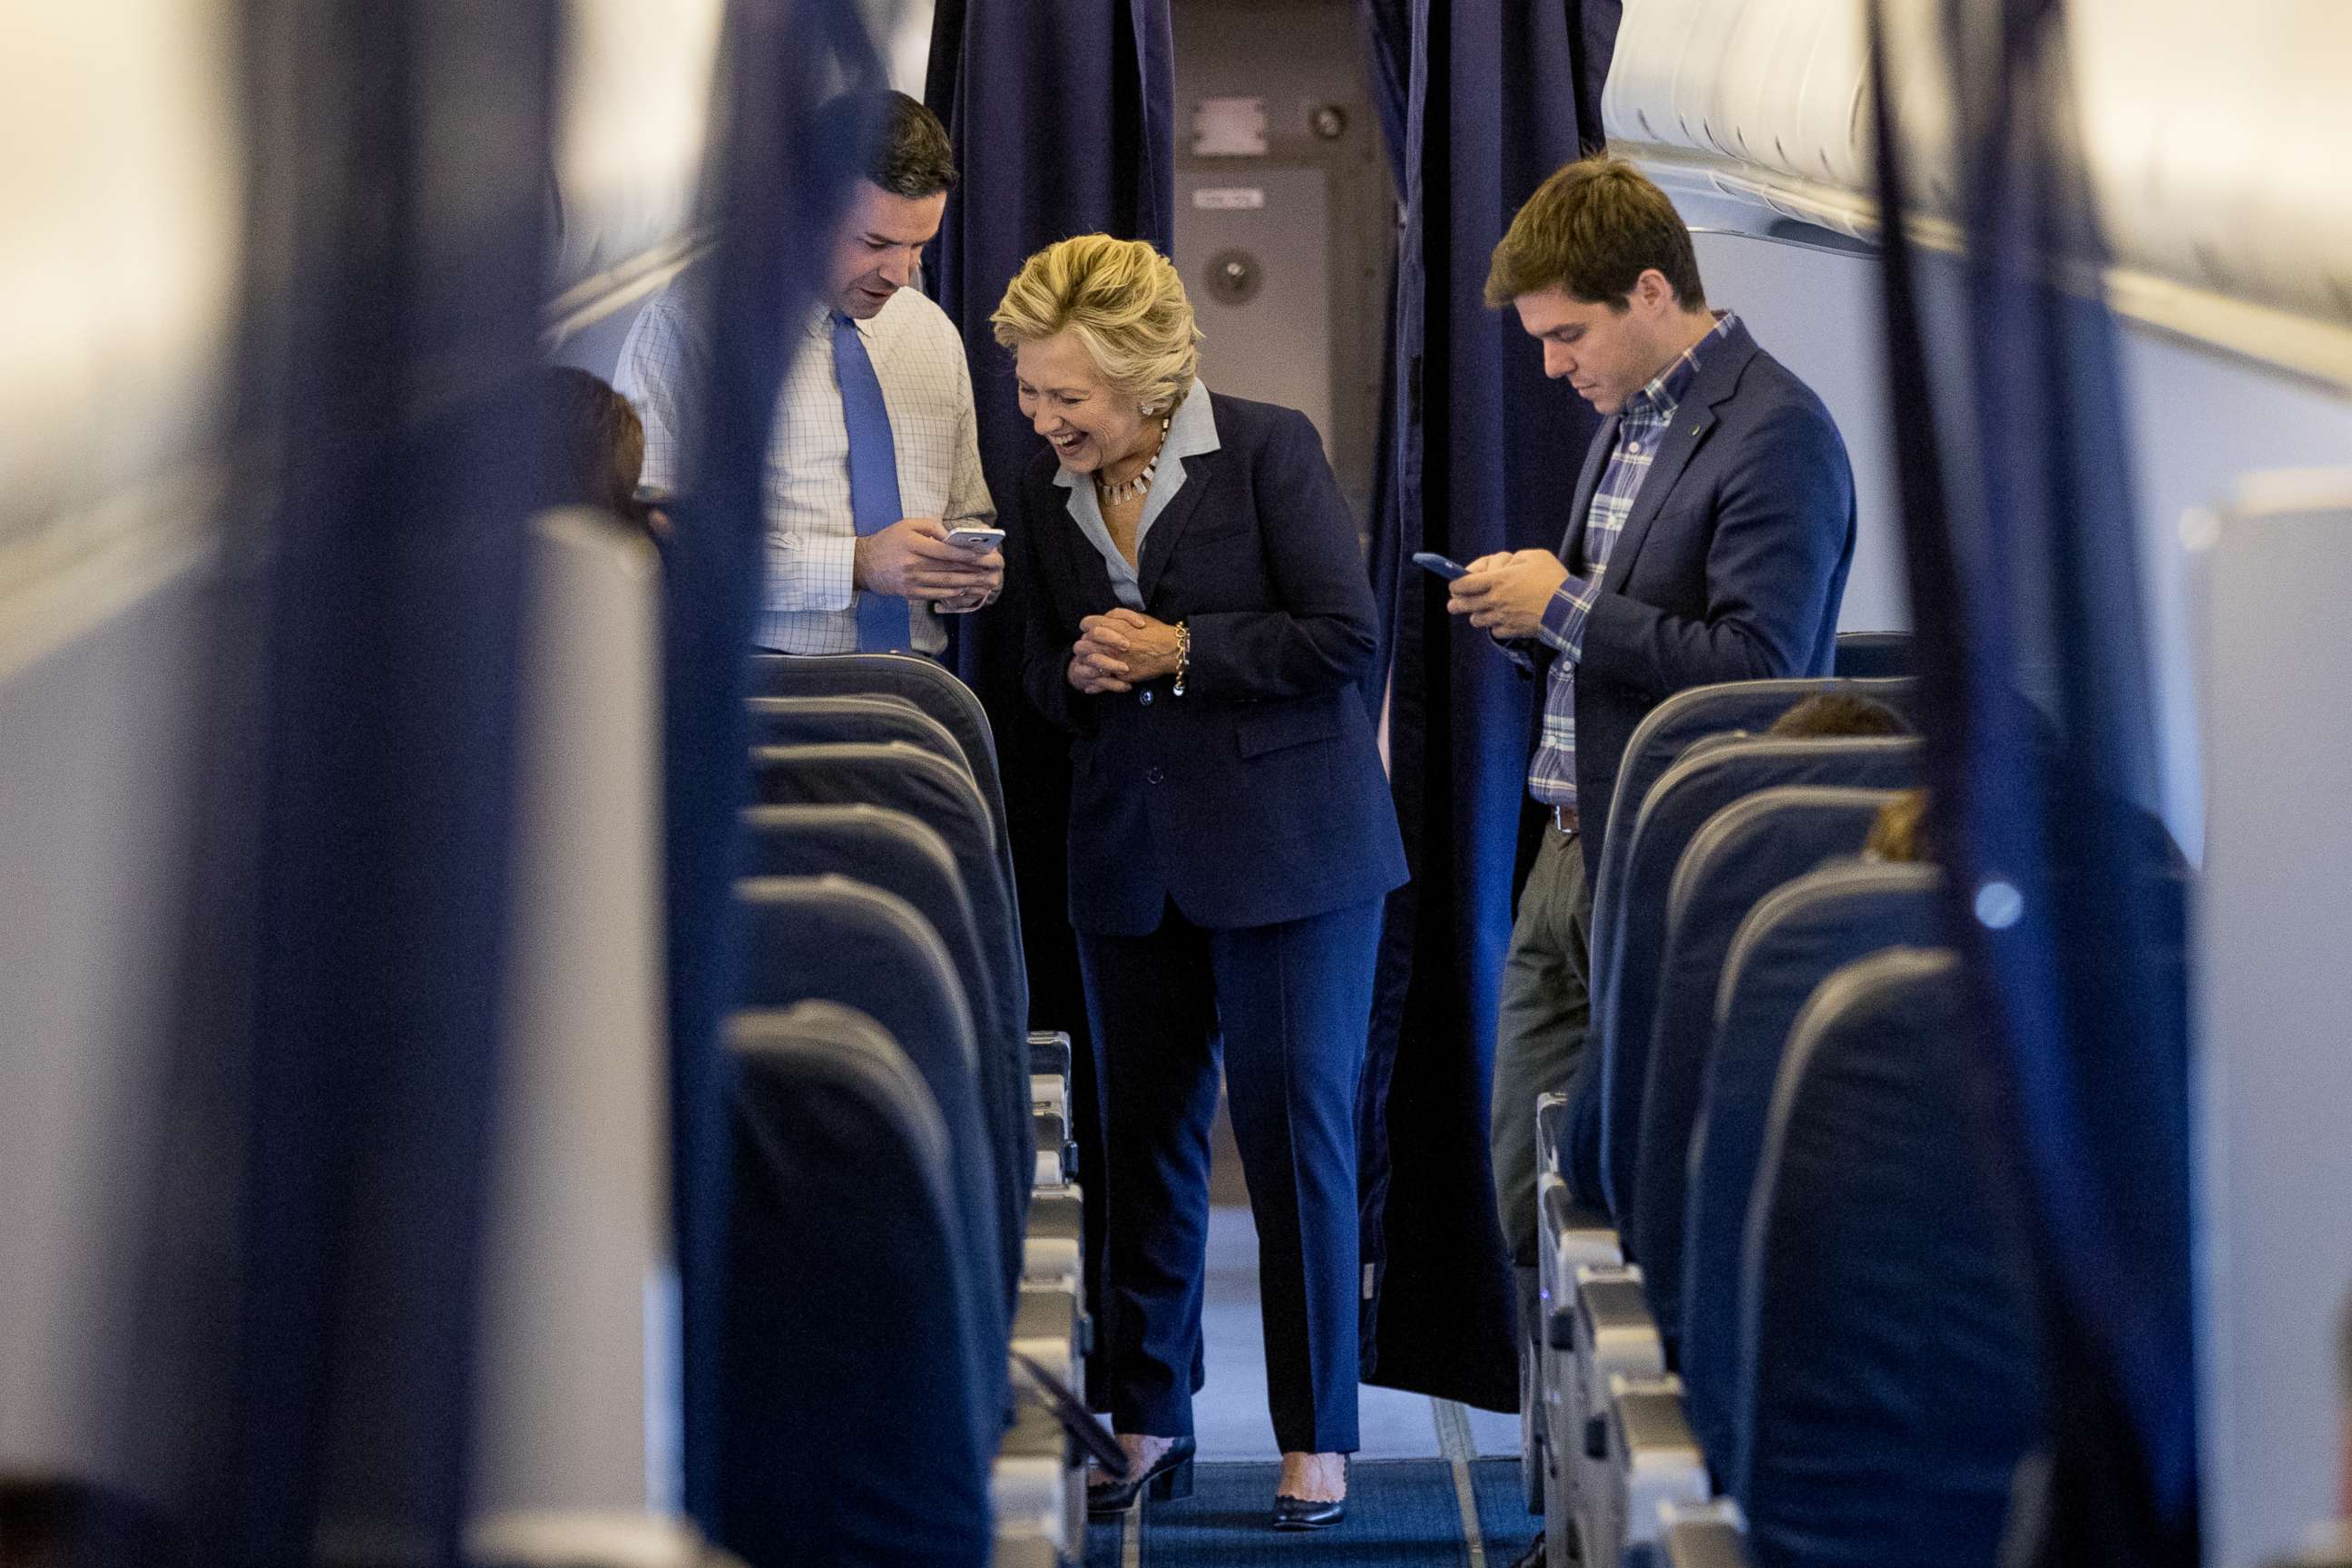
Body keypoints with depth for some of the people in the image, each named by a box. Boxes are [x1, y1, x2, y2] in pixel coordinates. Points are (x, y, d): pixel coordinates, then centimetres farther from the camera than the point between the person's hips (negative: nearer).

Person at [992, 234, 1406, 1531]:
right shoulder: (1043, 495, 7)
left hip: (1288, 844, -5)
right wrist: (1082, 674, -8)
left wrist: (1179, 653, -16)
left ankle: (1315, 1439, 6)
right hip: (1129, 860, 5)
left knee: (1298, 1131, -4)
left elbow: (1343, 632, -12)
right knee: (1144, 1136, 9)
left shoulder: (1270, 450, -8)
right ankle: (1149, 1423, 20)